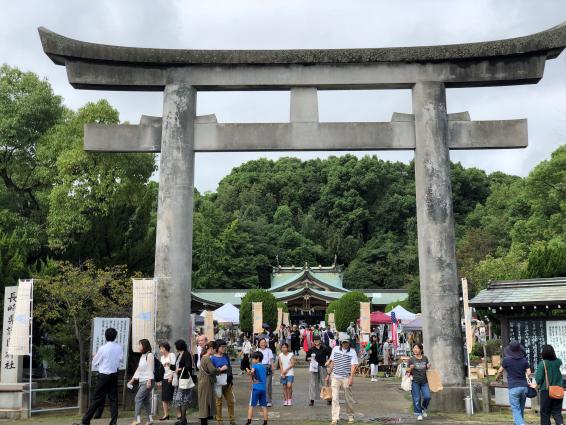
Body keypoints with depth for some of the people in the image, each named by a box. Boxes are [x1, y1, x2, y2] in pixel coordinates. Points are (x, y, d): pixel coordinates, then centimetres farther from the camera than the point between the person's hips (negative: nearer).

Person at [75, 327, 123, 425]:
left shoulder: (103, 349, -13)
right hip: (115, 375, 4)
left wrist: (95, 356, 18)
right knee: (113, 399, 6)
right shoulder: (119, 348, 0)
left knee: (97, 399, -1)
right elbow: (121, 359, 16)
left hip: (104, 376, -4)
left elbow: (94, 363, -1)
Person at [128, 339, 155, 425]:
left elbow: (150, 369, -14)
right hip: (141, 381, 8)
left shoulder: (149, 355, -7)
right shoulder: (142, 356, 16)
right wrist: (133, 379, 18)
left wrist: (149, 381, -20)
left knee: (138, 398, -13)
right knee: (145, 401, 8)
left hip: (147, 381, -8)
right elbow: (138, 369, 21)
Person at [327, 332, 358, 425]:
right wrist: (329, 374, 13)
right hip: (335, 377, 2)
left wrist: (351, 377, -23)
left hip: (346, 377, -2)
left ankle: (351, 417, 25)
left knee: (349, 399, 8)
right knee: (335, 398, -3)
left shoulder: (352, 352, -6)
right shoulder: (335, 349, 4)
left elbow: (353, 365, -12)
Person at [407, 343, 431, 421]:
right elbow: (408, 371, -1)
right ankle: (418, 414, 17)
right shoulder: (411, 359, -6)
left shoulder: (425, 358, 4)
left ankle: (423, 408, 25)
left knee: (427, 397, -4)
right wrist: (410, 368, -22)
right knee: (417, 399, 0)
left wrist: (428, 367, -3)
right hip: (415, 381, -3)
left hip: (424, 381, 3)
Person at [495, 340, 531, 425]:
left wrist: (497, 377, 29)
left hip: (513, 387, -4)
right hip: (524, 387, 4)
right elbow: (528, 373, 1)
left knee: (516, 410, -3)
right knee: (521, 409, 17)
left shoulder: (506, 360, -7)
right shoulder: (524, 360, 1)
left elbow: (500, 371, 8)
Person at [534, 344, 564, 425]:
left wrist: (537, 384, 1)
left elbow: (538, 378, -17)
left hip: (546, 391, -4)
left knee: (545, 412, 11)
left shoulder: (542, 363, -16)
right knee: (557, 411, 10)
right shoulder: (558, 362, -2)